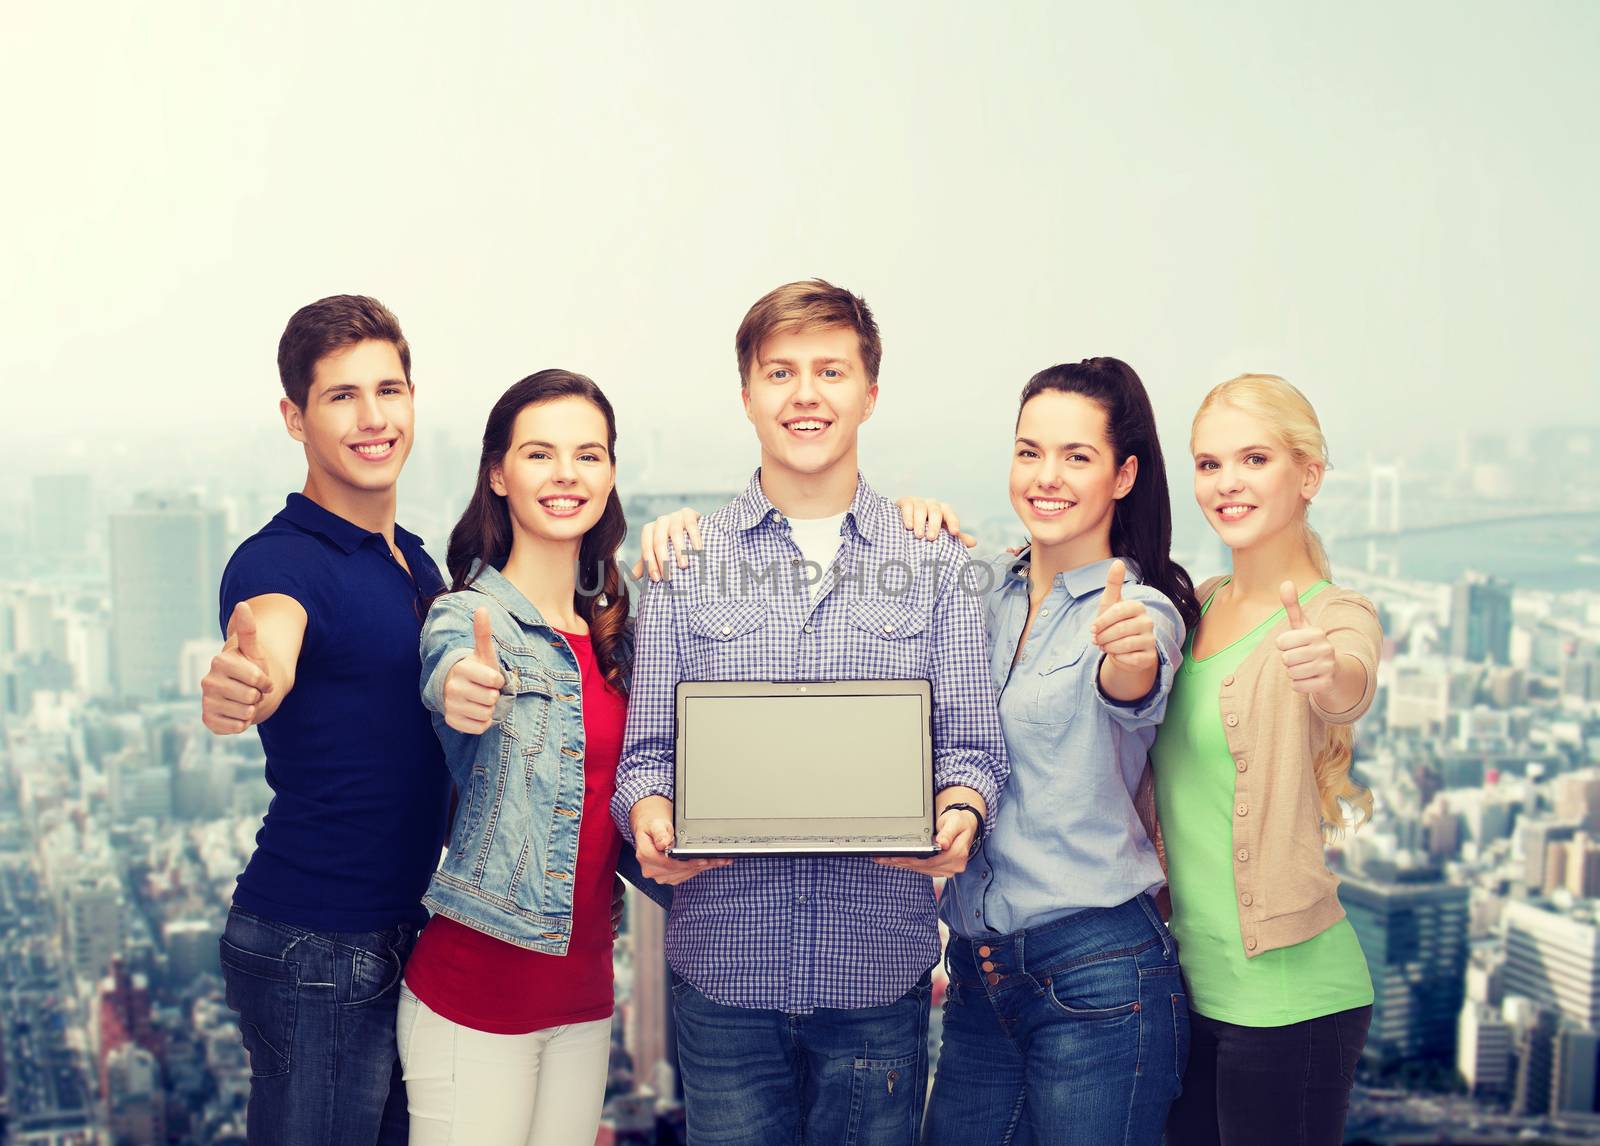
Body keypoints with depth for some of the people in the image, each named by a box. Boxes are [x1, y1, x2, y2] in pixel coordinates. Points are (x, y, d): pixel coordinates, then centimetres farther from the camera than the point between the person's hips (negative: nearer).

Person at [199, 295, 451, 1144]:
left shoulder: (416, 561, 11)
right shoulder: (281, 558, -14)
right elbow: (272, 645, -39)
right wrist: (240, 681, -59)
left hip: (401, 934, 8)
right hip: (314, 946, -8)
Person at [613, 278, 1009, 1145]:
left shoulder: (936, 564, 5)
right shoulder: (687, 562, 6)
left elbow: (970, 744, 3)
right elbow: (646, 749, 5)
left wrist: (959, 813, -18)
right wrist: (649, 815, -15)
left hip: (881, 969, 0)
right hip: (724, 966, 0)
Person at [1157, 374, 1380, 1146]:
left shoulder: (1334, 614, -11)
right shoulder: (1193, 608, 8)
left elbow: (1350, 693, -31)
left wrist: (1327, 673, -55)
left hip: (1285, 997, -6)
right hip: (1188, 981, 6)